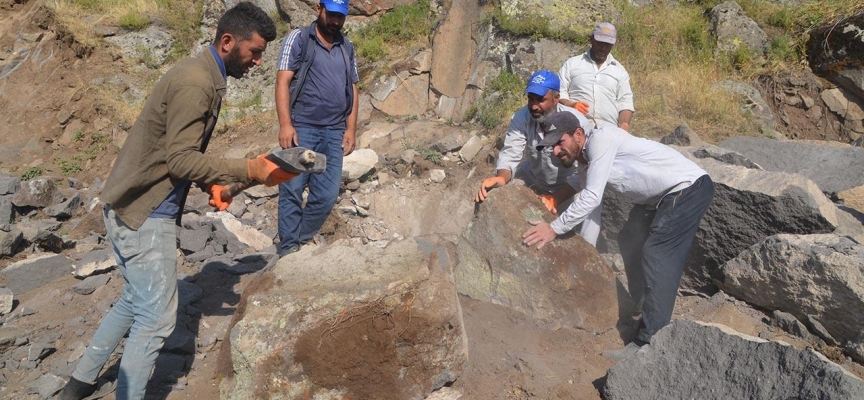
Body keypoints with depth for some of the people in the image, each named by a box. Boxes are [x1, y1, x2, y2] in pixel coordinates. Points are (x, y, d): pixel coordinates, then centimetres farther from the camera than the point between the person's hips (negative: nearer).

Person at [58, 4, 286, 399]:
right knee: (157, 318, 0)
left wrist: (210, 182, 7)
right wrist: (249, 170, -23)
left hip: (136, 208, 10)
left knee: (136, 302, 23)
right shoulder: (195, 84, -21)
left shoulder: (203, 75, 10)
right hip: (144, 216, -10)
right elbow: (181, 160, -24)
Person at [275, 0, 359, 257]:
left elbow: (352, 89, 17)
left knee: (327, 194, 1)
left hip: (334, 133, 4)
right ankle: (288, 250, 6)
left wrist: (350, 129, 7)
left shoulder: (347, 48, 18)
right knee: (292, 191, -3)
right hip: (301, 129, -4)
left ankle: (300, 241, 17)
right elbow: (283, 81, -4)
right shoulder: (298, 39, 4)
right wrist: (285, 124, -14)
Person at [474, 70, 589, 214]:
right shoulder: (521, 118, -21)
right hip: (532, 180, 3)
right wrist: (501, 178, -49)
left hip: (566, 187, -2)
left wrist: (556, 199, -48)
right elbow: (511, 154, -26)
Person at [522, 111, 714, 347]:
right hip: (657, 198, 10)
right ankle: (643, 312, 36)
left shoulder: (601, 138, -21)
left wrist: (554, 228, -22)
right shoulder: (585, 167, 6)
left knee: (657, 257, -17)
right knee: (630, 243, 19)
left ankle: (650, 340, -13)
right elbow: (591, 210, 11)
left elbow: (592, 198, -26)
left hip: (688, 188, -10)